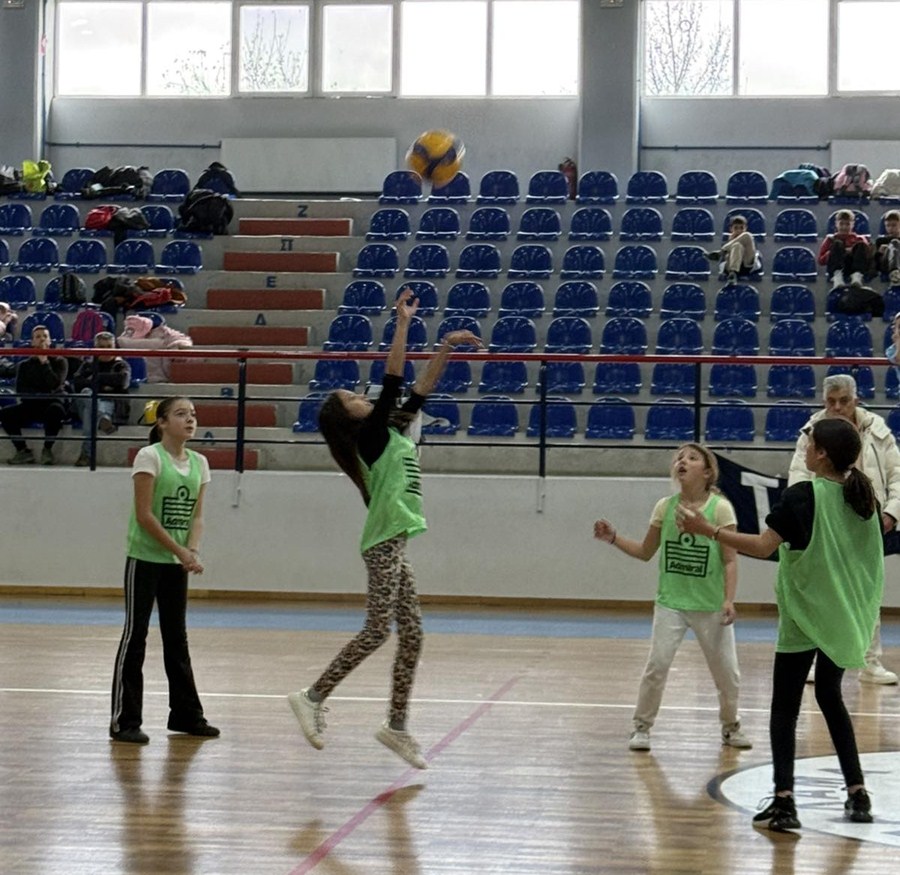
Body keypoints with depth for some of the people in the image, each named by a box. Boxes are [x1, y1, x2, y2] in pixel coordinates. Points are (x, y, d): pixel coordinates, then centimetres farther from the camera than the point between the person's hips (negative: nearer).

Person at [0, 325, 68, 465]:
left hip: (53, 403, -3)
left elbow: (55, 384, -10)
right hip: (31, 406, 3)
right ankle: (23, 451, -14)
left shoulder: (59, 361, 9)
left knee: (55, 409, -40)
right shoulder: (24, 365, 15)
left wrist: (44, 362, -8)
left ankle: (47, 450, -24)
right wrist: (39, 395, -11)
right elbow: (20, 391, 3)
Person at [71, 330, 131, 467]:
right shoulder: (88, 364, 25)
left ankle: (87, 452, -55)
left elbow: (123, 381, -5)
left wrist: (97, 378, 0)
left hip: (112, 404, -1)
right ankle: (103, 420, -66)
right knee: (87, 392, -36)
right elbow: (76, 383, 4)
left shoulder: (120, 365, 20)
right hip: (87, 399, 1)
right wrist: (101, 385, -6)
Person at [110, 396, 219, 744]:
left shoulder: (199, 463, 8)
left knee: (176, 637, 13)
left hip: (177, 563, 6)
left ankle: (186, 714, 21)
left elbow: (196, 515, 7)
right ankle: (124, 721, 0)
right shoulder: (149, 457, -11)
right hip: (145, 558, -6)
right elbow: (144, 515, -16)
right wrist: (179, 551, -17)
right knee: (135, 635, -3)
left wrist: (192, 551, -11)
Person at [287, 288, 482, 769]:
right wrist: (402, 323, -10)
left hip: (394, 543, 9)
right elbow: (392, 382, -13)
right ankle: (313, 697, -6)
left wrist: (446, 347, 14)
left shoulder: (389, 434, 15)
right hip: (383, 542, -9)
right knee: (376, 631, -11)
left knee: (410, 634, 7)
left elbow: (418, 391, 19)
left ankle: (396, 726, 9)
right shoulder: (370, 436, -7)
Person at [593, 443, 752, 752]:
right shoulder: (665, 506, 1)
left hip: (710, 606, -1)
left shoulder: (720, 508, -8)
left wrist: (729, 600, -16)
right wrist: (614, 538, -2)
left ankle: (731, 727, 28)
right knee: (657, 664, -9)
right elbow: (645, 552, 11)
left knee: (727, 670, 6)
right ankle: (642, 727, 5)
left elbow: (730, 560, -7)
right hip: (671, 602, 2)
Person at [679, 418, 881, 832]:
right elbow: (869, 557, 12)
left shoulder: (801, 496, -16)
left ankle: (784, 802, -10)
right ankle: (857, 794, 19)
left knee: (784, 708, -1)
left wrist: (708, 530, -19)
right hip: (843, 616, 6)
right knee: (831, 698, 21)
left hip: (805, 616, -6)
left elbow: (764, 546, -22)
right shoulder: (862, 497, 3)